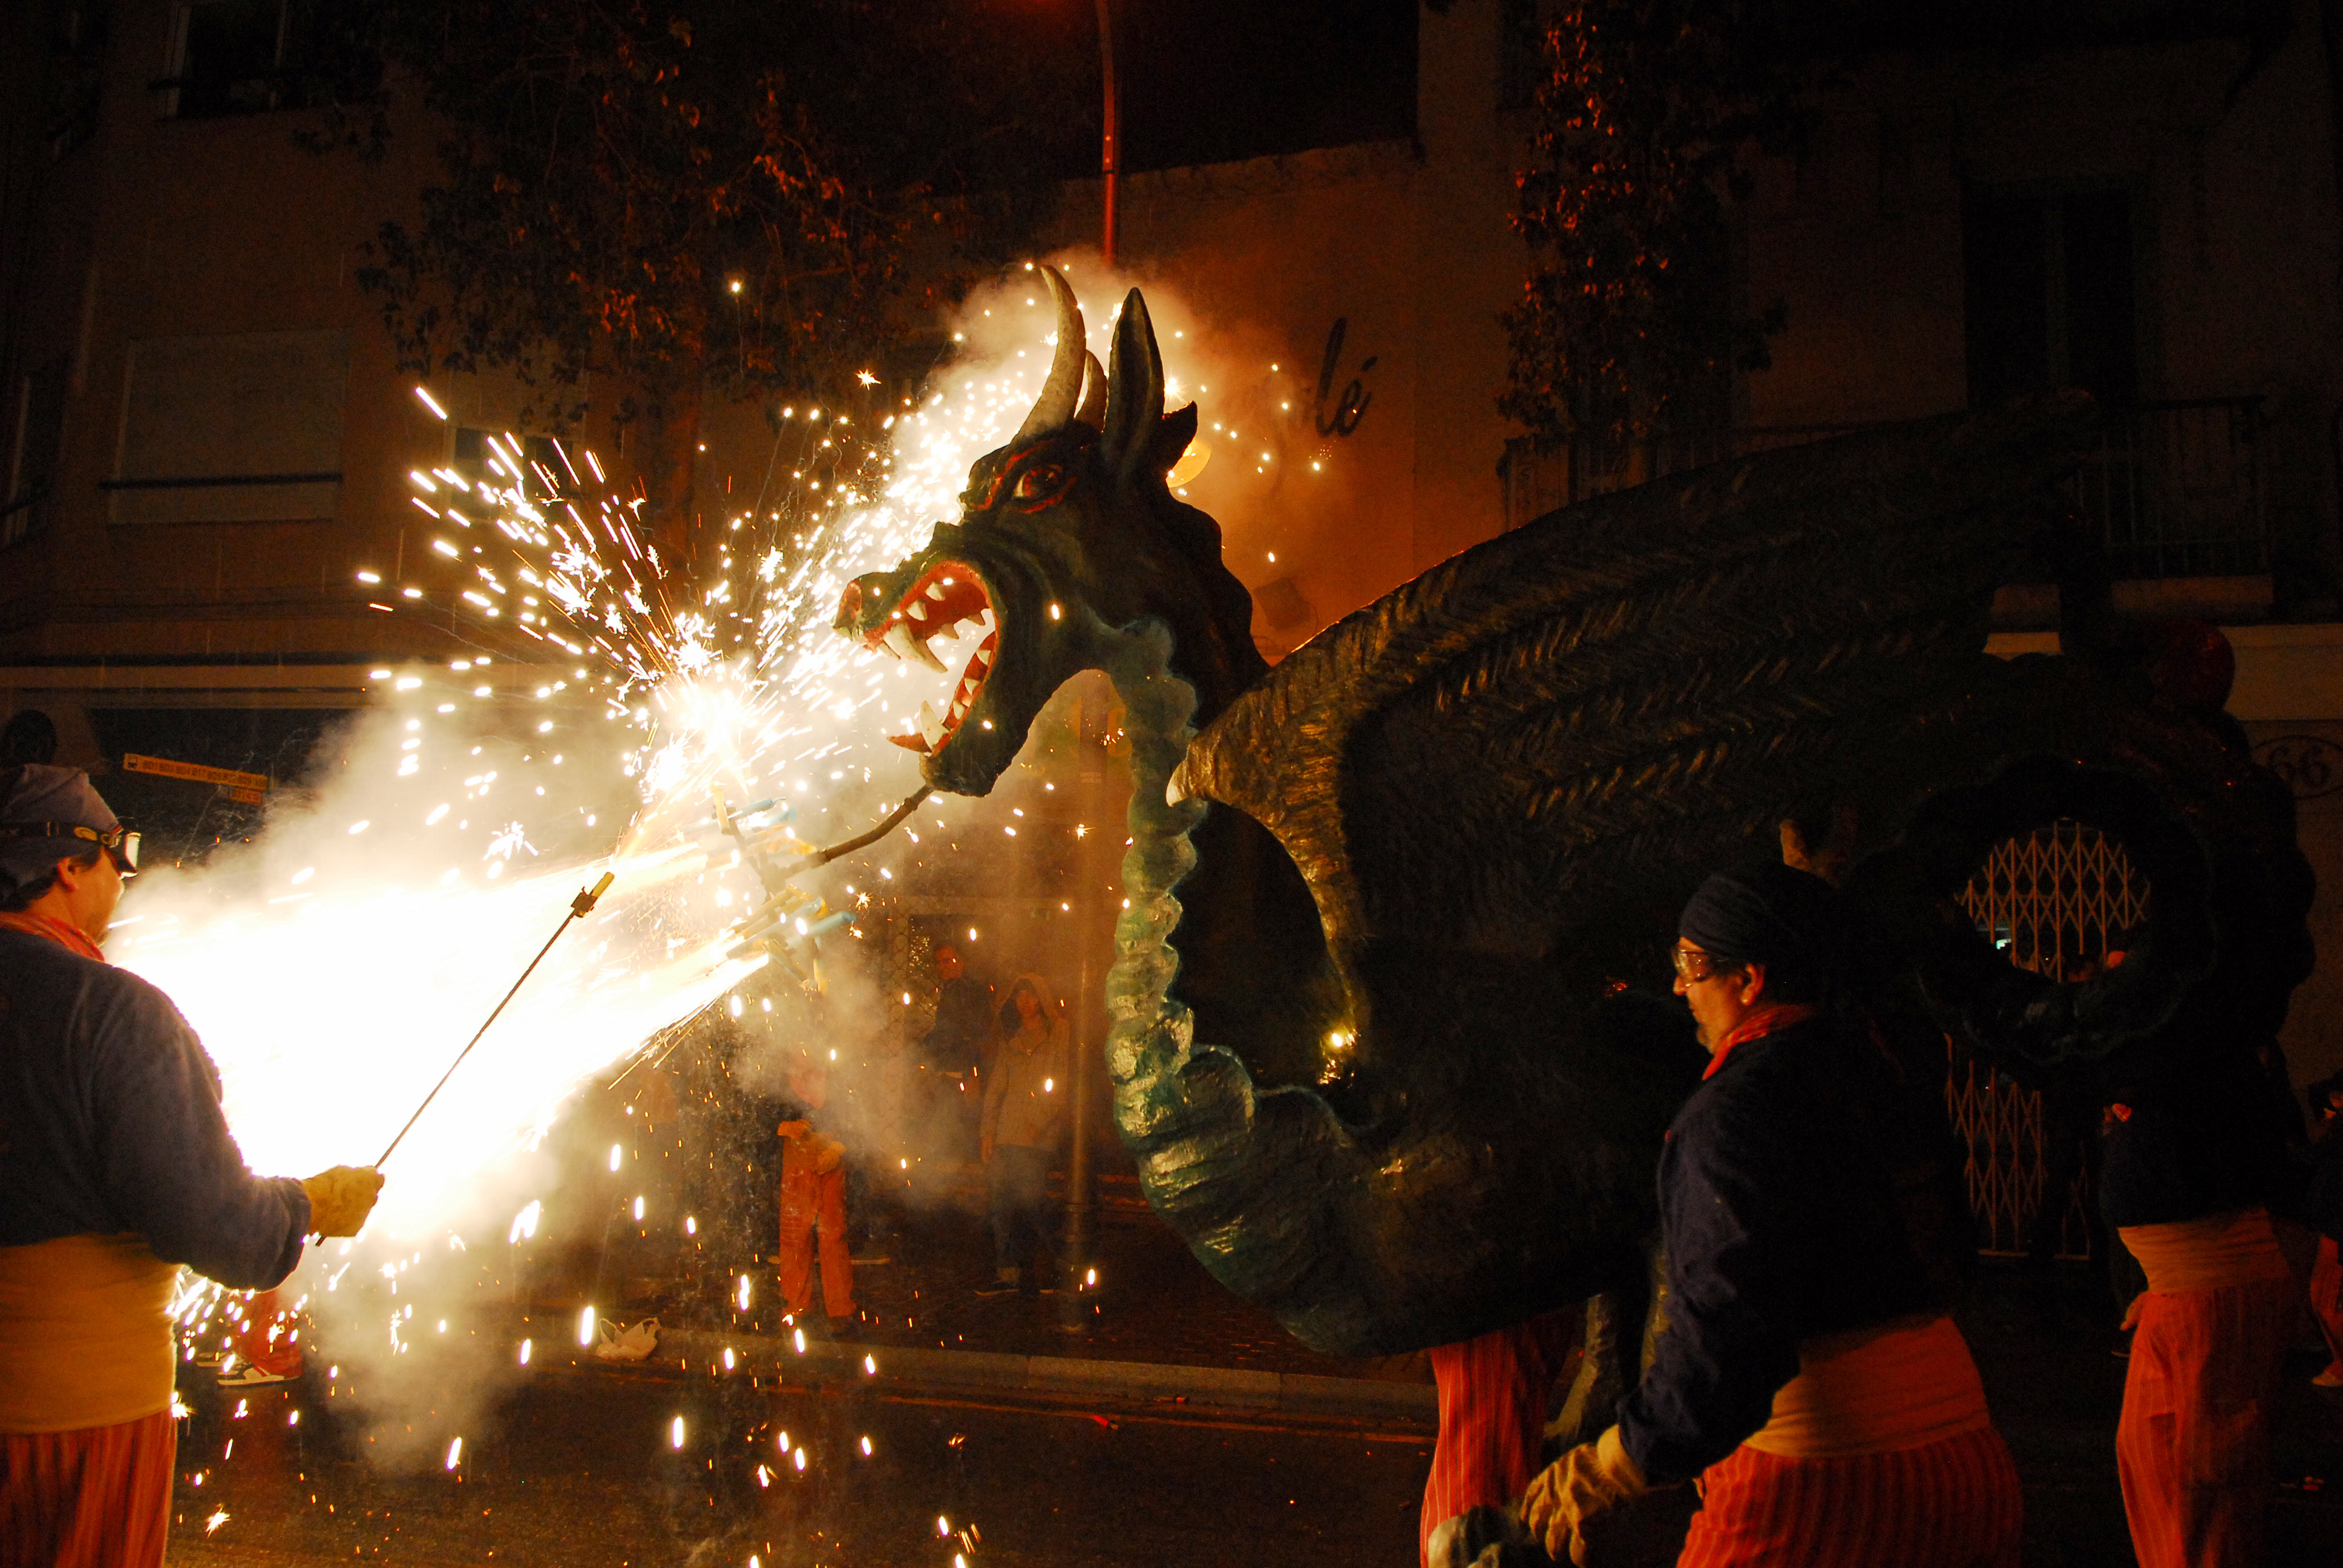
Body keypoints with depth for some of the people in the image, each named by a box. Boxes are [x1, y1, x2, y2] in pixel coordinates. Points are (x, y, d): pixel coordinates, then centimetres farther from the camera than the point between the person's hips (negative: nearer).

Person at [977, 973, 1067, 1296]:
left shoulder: (1059, 1034, 2)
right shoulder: (1012, 1039, 19)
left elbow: (1064, 1085, -5)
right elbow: (996, 1085, 17)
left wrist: (1040, 1121, -13)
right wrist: (988, 1130, 9)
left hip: (1039, 1136, -5)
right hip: (1007, 1133, 5)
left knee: (1029, 1196, -12)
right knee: (1003, 1201, 0)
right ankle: (1007, 1273, 5)